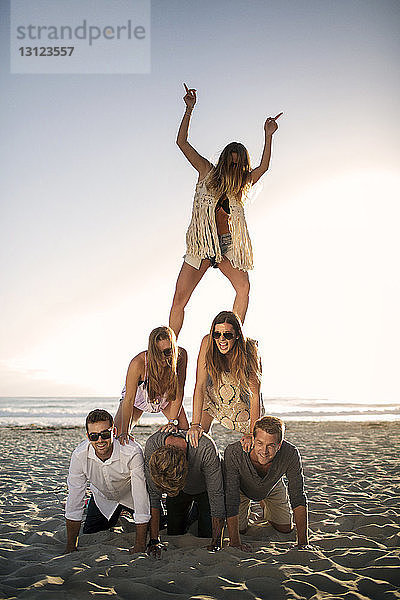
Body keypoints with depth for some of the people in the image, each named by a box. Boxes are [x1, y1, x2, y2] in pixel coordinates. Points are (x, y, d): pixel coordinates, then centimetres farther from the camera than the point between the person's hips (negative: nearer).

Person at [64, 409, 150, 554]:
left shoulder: (132, 452, -41)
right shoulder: (79, 455, -32)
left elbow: (141, 496, -37)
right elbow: (74, 501, -24)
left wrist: (140, 545, -36)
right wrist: (71, 546, -21)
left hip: (130, 495, -2)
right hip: (102, 497, 2)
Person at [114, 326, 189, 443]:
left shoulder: (181, 355, -33)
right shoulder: (138, 363, -40)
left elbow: (178, 393, -23)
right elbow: (129, 400, -34)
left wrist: (173, 422, -26)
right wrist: (124, 432, -35)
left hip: (167, 397, 2)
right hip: (139, 397, -2)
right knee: (115, 435, -14)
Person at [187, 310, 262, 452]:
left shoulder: (249, 350, -32)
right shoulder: (207, 342, -29)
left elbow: (255, 396, -29)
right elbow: (200, 385, -28)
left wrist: (252, 434, -34)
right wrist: (195, 424, -33)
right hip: (213, 393, 1)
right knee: (198, 436, -8)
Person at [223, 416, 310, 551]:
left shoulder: (290, 454, -39)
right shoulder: (233, 453, -44)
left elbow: (298, 498, -30)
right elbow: (231, 499, -38)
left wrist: (303, 542, -33)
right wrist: (235, 542, -38)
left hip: (272, 487, 2)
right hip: (242, 488, -1)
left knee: (286, 528, 6)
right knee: (239, 529, -1)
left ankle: (267, 509, 39)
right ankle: (245, 510, 32)